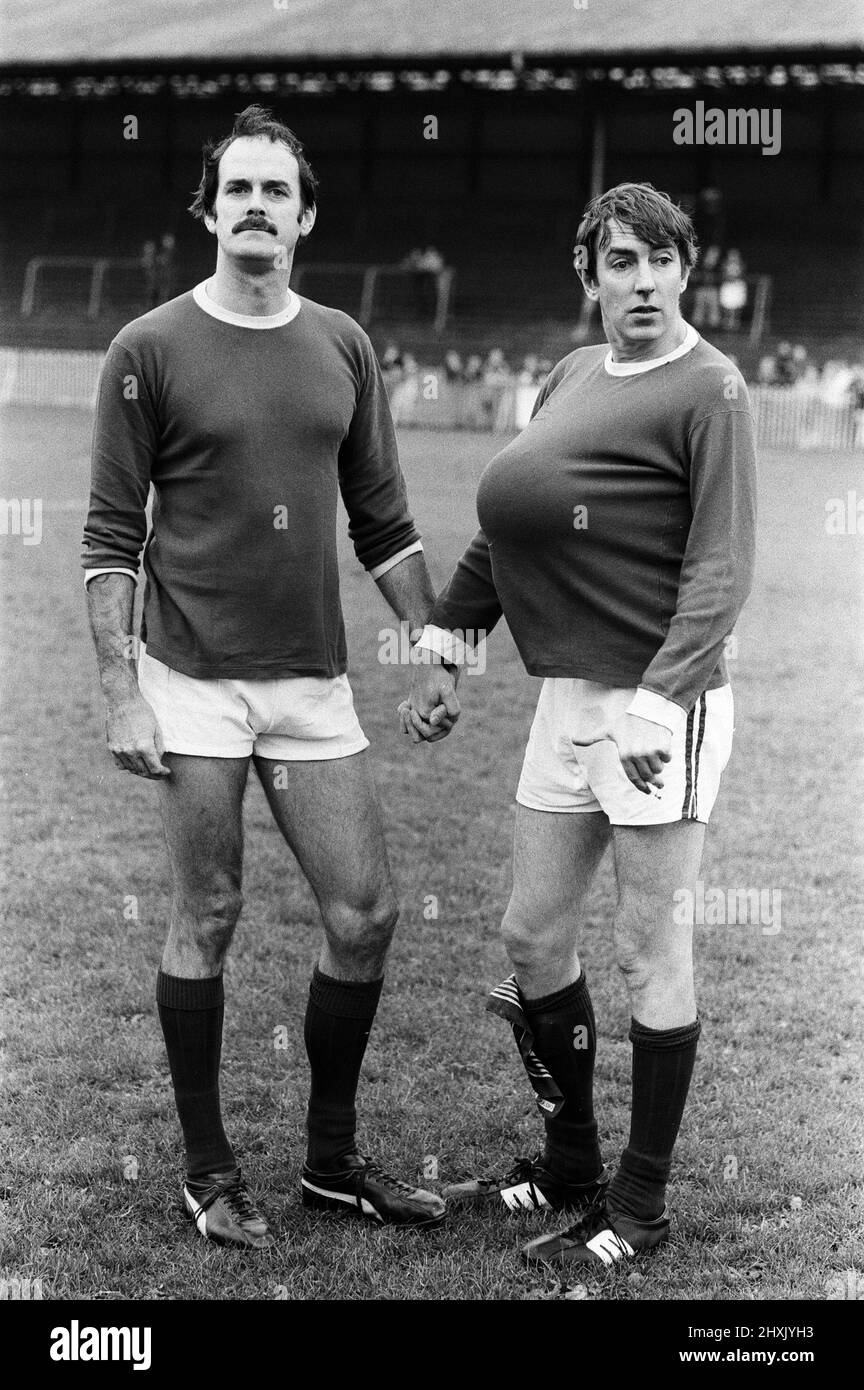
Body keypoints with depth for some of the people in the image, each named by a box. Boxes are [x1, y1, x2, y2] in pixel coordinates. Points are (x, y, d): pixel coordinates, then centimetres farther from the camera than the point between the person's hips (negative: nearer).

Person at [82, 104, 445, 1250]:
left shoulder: (343, 346, 9)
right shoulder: (150, 349, -3)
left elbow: (382, 521, 14)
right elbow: (111, 534, -4)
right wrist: (122, 694, -10)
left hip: (315, 681, 4)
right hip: (194, 681, -4)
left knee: (365, 916, 5)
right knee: (207, 921, 3)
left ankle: (334, 1157, 22)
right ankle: (208, 1167, 19)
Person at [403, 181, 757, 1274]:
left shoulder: (708, 391, -8)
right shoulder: (572, 376, 12)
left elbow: (720, 568, -14)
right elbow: (501, 533, 20)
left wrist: (658, 699, -23)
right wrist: (441, 653, 17)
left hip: (661, 706, -7)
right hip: (567, 695, 8)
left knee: (651, 955, 1)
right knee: (532, 936, 12)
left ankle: (640, 1208, 14)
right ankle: (571, 1168, 29)